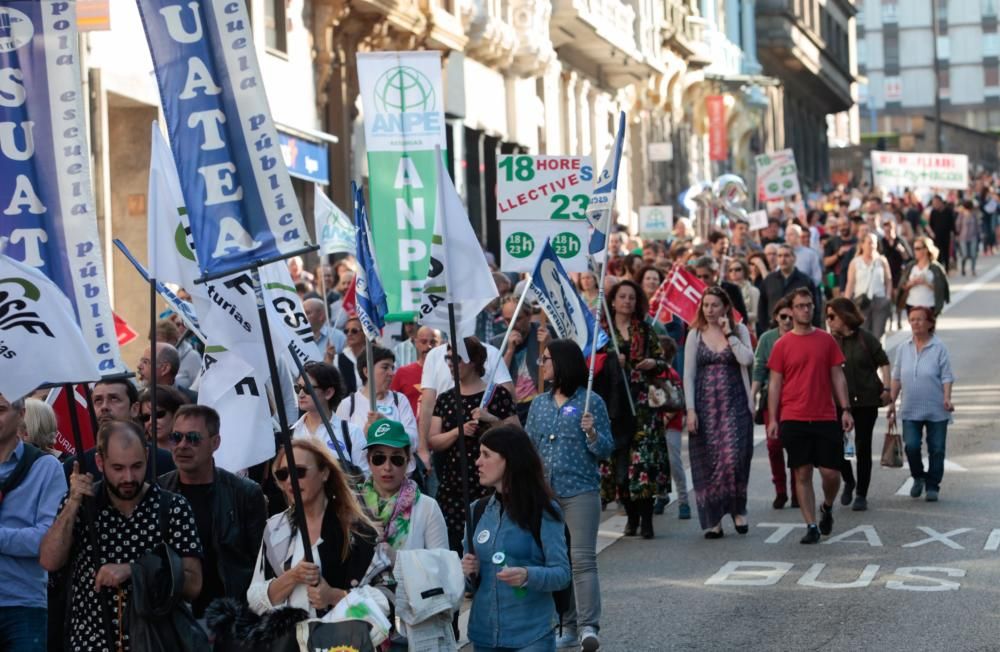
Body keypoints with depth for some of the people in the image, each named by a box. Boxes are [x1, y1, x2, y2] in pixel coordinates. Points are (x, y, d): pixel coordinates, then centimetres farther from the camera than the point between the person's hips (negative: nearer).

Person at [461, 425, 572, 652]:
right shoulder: (478, 511, 9)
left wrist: (527, 576, -27)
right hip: (484, 634, 5)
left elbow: (561, 573, -9)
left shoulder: (543, 512, -6)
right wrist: (470, 571, -5)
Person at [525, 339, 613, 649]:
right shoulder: (539, 404, 12)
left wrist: (592, 433, -20)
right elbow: (528, 446, 17)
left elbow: (606, 450, -2)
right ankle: (567, 626, 14)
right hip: (545, 493, 5)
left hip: (580, 492, -5)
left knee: (582, 559, -9)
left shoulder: (591, 402, -3)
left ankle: (588, 625, -12)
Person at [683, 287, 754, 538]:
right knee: (708, 462, 1)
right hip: (705, 405, 1)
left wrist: (729, 334, -10)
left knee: (734, 457, -13)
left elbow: (747, 359, -11)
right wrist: (690, 409, -4)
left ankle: (737, 509, 9)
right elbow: (688, 374, 4)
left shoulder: (739, 331, 5)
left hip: (734, 404, -1)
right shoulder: (695, 335, 7)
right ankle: (712, 519, 9)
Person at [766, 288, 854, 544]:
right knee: (802, 474, 1)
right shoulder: (782, 345, 2)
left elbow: (837, 377, 9)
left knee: (831, 472, 0)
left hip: (826, 417, 1)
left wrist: (845, 409, 1)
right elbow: (775, 383, 4)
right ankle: (811, 526, 7)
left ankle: (827, 508, 29)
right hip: (794, 419, -1)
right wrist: (773, 419, -1)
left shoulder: (826, 340, 6)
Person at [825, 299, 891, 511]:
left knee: (863, 446, 2)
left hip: (866, 400, -2)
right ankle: (848, 481, 28)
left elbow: (883, 362, 2)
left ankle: (861, 495, 11)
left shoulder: (865, 338, -4)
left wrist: (886, 388, -7)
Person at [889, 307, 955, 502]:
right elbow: (897, 378, 12)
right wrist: (892, 402, 9)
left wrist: (947, 398, -17)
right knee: (911, 446, -9)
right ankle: (918, 477, 16)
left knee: (936, 449, 3)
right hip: (911, 410, 2)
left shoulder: (939, 348, -4)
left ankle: (932, 486, 16)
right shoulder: (903, 349, 7)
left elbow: (947, 377, -5)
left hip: (936, 411, -2)